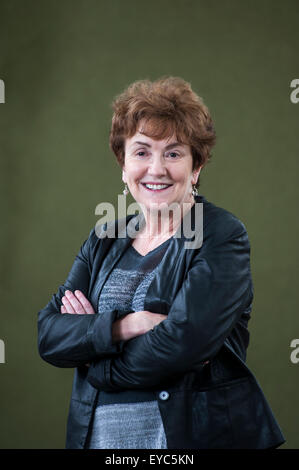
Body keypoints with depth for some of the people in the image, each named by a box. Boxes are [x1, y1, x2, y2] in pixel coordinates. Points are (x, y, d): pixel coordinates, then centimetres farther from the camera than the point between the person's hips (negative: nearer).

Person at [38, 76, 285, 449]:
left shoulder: (223, 237, -10)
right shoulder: (104, 240, 6)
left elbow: (182, 343, -23)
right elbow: (48, 334, -4)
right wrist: (122, 326, -21)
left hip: (196, 434, -4)